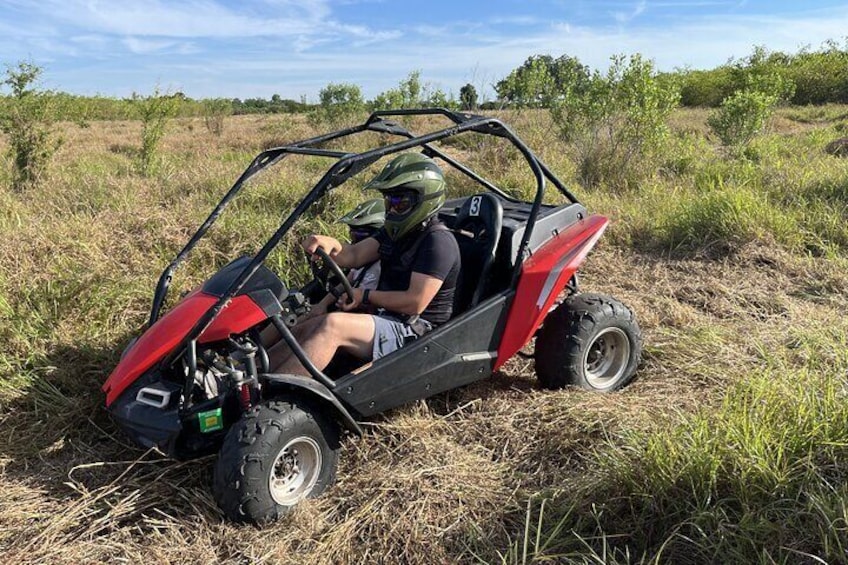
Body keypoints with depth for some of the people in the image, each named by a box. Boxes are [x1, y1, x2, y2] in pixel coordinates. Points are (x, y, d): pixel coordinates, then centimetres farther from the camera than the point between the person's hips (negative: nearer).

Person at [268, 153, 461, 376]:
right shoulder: (396, 231, 15)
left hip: (414, 331, -9)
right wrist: (331, 245, -16)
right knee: (306, 329, -5)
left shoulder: (438, 241, -15)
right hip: (387, 318, 9)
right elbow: (354, 256, 7)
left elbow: (415, 302, -20)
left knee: (333, 324, -28)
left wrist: (366, 296, -10)